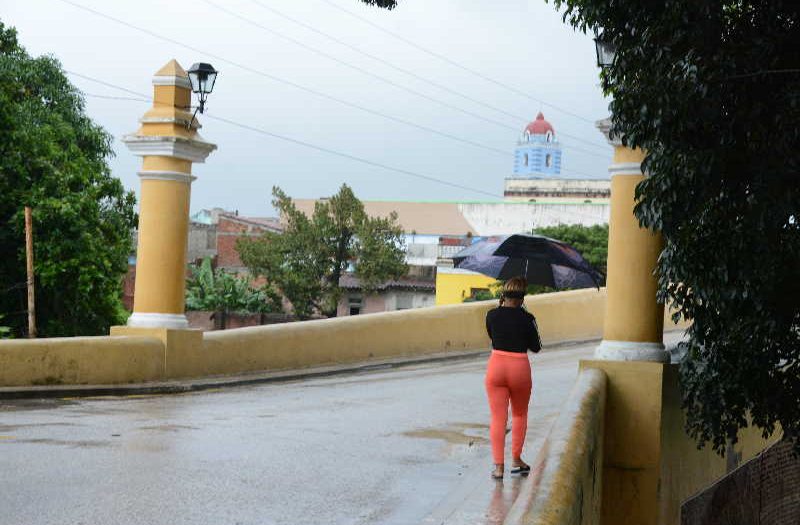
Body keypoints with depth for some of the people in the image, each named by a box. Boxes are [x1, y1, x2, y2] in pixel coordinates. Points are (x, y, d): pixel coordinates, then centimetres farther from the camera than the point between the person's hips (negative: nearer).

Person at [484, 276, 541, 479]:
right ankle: (516, 460, 24)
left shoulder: (492, 315, -3)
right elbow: (536, 347, 0)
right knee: (520, 415, 20)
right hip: (519, 367, -1)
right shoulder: (527, 319, -9)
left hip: (496, 366, 1)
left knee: (498, 417, 3)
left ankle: (498, 466, -3)